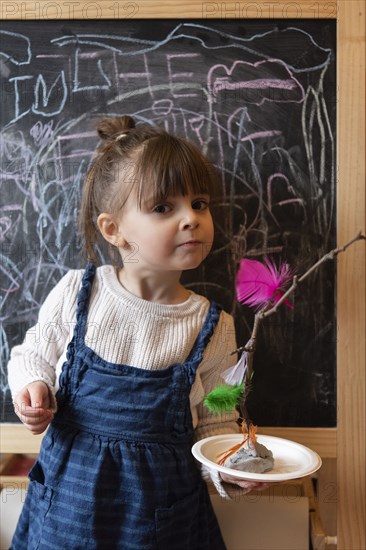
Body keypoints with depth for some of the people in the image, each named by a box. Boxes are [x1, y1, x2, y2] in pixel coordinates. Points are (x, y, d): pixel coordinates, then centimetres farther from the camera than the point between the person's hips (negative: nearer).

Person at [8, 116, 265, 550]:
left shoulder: (213, 327, -8)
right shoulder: (75, 294, -10)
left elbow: (214, 424, 0)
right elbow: (33, 355, 8)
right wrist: (33, 387, -12)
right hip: (70, 495, 1)